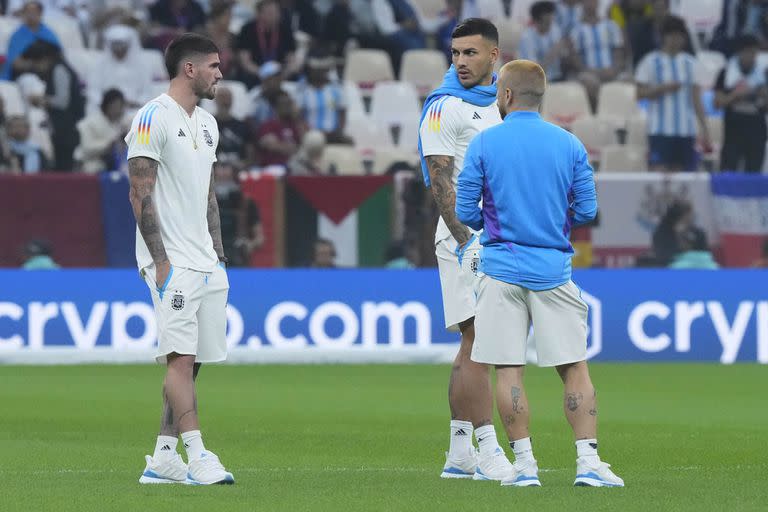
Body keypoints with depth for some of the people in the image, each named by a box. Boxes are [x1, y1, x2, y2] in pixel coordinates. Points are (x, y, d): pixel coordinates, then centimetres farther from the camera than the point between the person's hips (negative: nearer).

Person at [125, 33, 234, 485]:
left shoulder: (207, 124, 17)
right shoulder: (154, 118, -9)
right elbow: (141, 195, -13)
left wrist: (219, 256, 16)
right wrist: (161, 261, -17)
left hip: (205, 262, 9)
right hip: (171, 261, -9)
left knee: (192, 362, 6)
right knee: (181, 356, -13)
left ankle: (163, 459, 9)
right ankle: (198, 456, -17)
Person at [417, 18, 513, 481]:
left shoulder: (501, 105, 15)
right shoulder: (445, 108, -8)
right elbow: (440, 181, -15)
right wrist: (467, 241, -23)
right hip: (464, 239, -8)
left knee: (473, 347, 8)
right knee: (480, 343, -12)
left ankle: (459, 454, 11)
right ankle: (488, 451, -13)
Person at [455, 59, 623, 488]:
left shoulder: (484, 144, -3)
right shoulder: (570, 145, 2)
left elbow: (465, 211, -2)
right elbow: (587, 210, 3)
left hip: (502, 269, -1)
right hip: (554, 270, 1)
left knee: (509, 371, 3)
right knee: (575, 368, 4)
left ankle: (524, 463, 1)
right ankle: (589, 462, -5)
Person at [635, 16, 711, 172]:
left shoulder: (690, 63, 11)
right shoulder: (651, 61, 2)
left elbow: (696, 99, 10)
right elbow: (640, 93, -1)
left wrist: (704, 130, 4)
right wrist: (664, 88, -17)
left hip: (686, 130, 3)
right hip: (660, 130, -3)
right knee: (659, 171, -11)